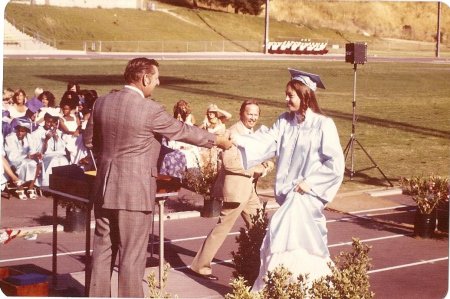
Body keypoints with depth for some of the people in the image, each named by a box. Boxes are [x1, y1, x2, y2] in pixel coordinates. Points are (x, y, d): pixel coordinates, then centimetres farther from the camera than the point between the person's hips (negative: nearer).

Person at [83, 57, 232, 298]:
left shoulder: (102, 103, 2)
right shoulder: (150, 110, -14)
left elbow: (90, 140, 13)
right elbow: (183, 131, -3)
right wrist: (217, 140, 11)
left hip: (105, 187, 6)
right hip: (135, 191, -6)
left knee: (103, 249, 13)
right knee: (132, 254, 3)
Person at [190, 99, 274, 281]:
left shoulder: (251, 133, 16)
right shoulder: (234, 132, -16)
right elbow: (229, 162, -25)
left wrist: (265, 165, 2)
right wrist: (255, 169, -20)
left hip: (250, 188, 10)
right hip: (236, 188, -10)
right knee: (222, 228, -4)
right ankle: (200, 266, 4)